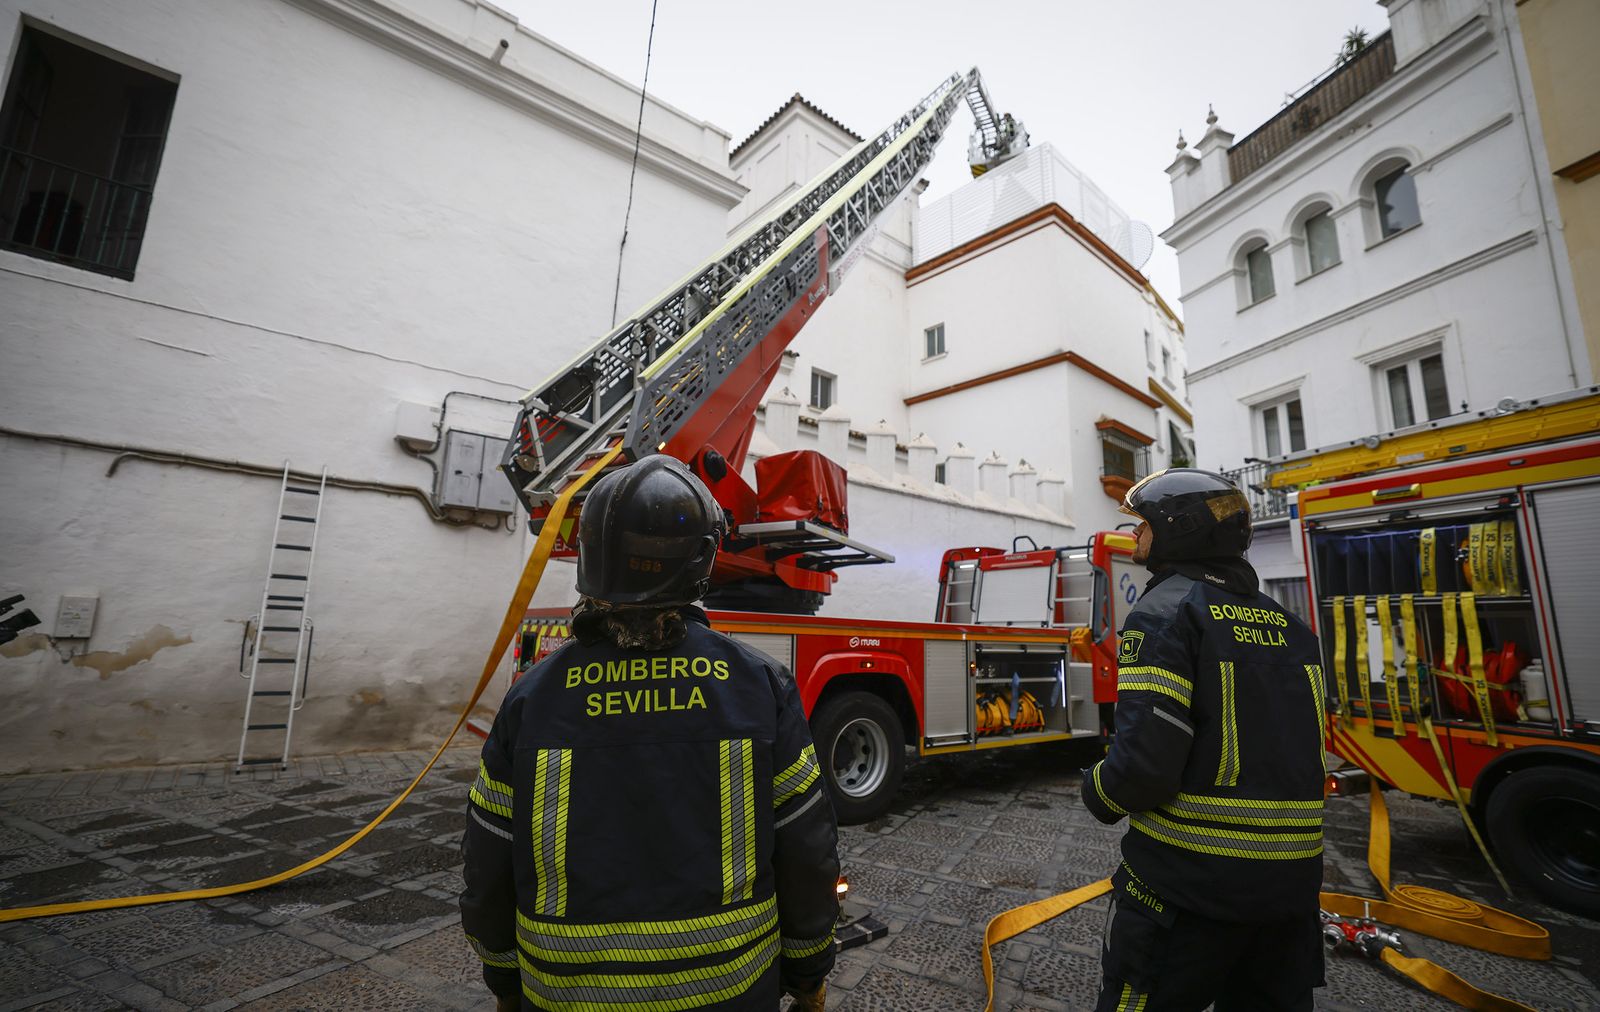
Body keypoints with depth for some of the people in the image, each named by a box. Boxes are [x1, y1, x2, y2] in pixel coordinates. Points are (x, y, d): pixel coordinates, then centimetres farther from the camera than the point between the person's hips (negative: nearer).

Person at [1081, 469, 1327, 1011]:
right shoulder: (1289, 626, 7)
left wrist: (1098, 792, -4)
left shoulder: (1166, 610, -16)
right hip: (1293, 881, 7)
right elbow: (1293, 750, 12)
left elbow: (1145, 764, -24)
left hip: (1190, 883, -7)